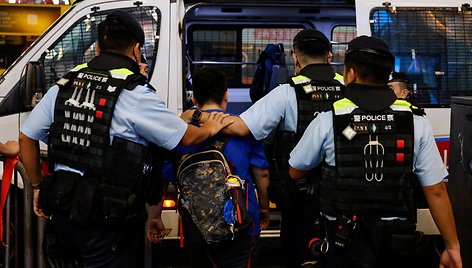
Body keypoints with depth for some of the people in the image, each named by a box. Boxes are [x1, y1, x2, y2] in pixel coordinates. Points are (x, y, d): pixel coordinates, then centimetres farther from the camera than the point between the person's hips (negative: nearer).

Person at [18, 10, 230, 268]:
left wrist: (38, 186, 20)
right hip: (107, 221, -5)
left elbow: (26, 137, 9)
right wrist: (210, 129, 18)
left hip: (61, 210, 5)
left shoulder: (64, 85, 4)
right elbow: (186, 137, -4)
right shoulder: (135, 95, -13)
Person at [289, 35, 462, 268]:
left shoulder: (326, 122, -10)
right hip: (397, 243, 2)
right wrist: (453, 247, 4)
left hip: (344, 241, -2)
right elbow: (436, 192, -6)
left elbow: (295, 172, 5)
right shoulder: (417, 124, -7)